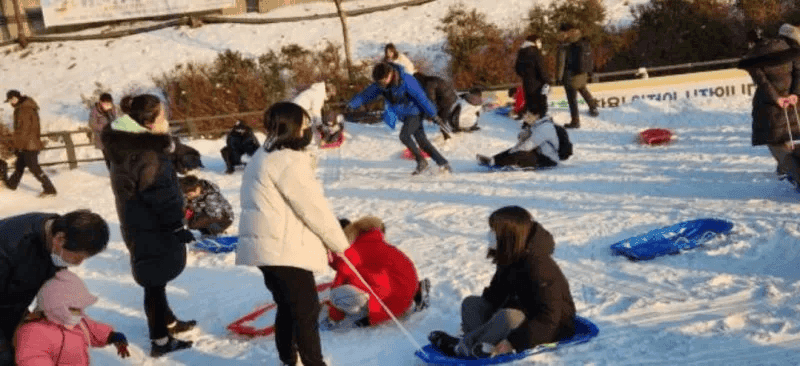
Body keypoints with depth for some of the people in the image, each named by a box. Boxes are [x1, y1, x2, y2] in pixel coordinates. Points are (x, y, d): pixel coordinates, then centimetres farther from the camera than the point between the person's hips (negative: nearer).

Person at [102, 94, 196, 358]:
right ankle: (160, 341, 9)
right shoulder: (147, 156, -24)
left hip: (139, 227, 10)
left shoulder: (127, 147, 7)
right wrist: (177, 227, -12)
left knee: (155, 280, 23)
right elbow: (162, 196, -22)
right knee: (155, 282, 0)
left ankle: (168, 323, 40)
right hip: (153, 231, -10)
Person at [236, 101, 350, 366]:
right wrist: (339, 242, -2)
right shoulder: (288, 161, -17)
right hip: (283, 249, -10)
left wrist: (323, 240, 16)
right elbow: (313, 208, -16)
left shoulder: (265, 157, 16)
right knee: (307, 310, -3)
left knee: (289, 307, 20)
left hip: (268, 246, 10)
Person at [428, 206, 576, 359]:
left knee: (508, 316, -38)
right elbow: (495, 293, 15)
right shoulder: (508, 259, 1)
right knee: (471, 302, 0)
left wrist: (514, 342, -35)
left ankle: (461, 348, -25)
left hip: (553, 327, -9)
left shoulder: (539, 266, -27)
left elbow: (548, 319, -29)